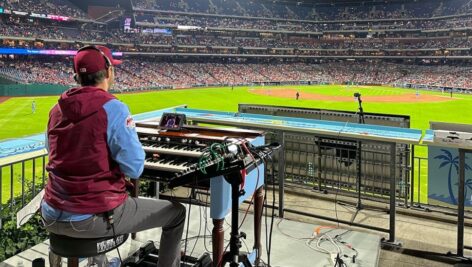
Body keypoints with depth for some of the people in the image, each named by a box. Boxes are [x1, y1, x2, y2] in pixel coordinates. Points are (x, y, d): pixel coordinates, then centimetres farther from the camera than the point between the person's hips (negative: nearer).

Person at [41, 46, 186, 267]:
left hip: (53, 216, 7)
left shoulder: (57, 109, 5)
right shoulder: (112, 108, -16)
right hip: (94, 218, -7)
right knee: (176, 212, 11)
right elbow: (134, 169, -17)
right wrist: (130, 131, 3)